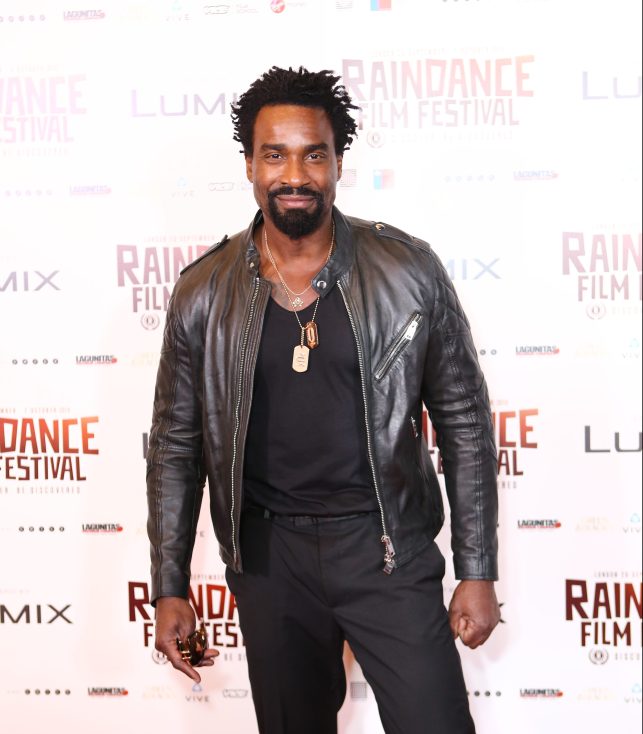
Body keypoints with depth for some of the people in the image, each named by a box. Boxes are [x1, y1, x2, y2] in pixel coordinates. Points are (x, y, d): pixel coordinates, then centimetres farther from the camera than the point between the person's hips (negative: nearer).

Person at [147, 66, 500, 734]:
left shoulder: (408, 271, -7)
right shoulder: (203, 293, -3)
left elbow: (464, 420, -2)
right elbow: (175, 443, 5)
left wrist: (478, 571, -2)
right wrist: (169, 586, 3)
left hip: (386, 544, -1)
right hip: (269, 554, 2)